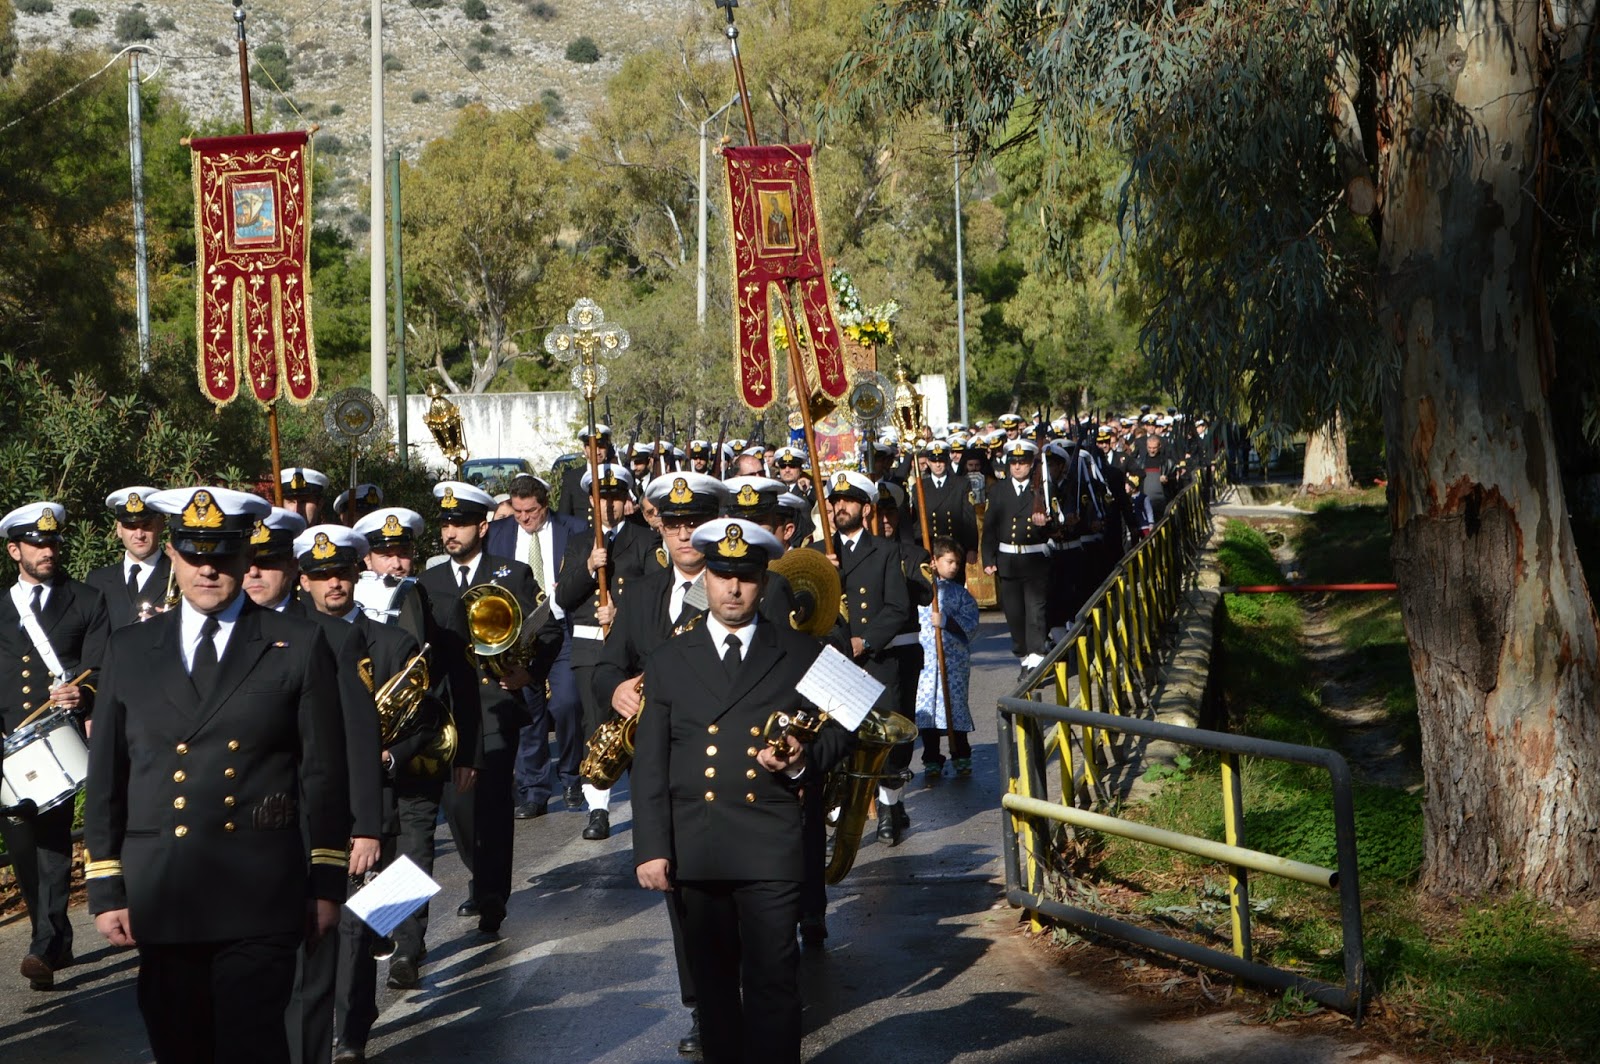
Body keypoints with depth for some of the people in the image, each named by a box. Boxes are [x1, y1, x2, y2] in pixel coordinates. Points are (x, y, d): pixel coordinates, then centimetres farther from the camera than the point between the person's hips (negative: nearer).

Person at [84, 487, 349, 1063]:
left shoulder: (299, 645, 3)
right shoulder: (129, 650, 10)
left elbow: (324, 773, 3)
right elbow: (105, 778, 9)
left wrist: (326, 884, 0)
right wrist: (105, 890, 4)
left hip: (260, 904, -3)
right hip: (160, 900, 3)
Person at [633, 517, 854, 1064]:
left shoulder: (801, 654, 9)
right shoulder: (669, 659, 9)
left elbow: (837, 729, 13)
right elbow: (649, 763, 5)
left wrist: (803, 760, -10)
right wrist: (650, 847, -4)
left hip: (771, 848, -1)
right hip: (693, 850, 1)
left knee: (772, 979, -3)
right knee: (712, 979, 10)